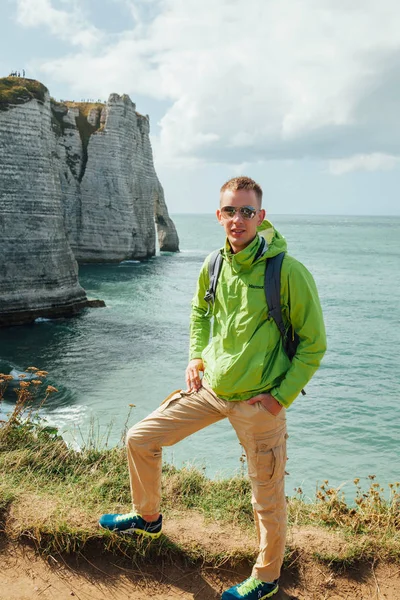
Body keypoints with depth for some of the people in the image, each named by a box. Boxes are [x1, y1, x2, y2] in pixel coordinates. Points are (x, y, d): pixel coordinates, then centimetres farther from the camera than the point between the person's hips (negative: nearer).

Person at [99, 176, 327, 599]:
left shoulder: (287, 271, -18)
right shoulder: (214, 265, -1)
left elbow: (313, 343, -10)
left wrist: (281, 396, -12)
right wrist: (196, 356, 6)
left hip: (258, 403, -5)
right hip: (208, 388, 5)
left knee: (268, 500, 9)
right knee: (140, 439, 10)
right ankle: (148, 517, 36)